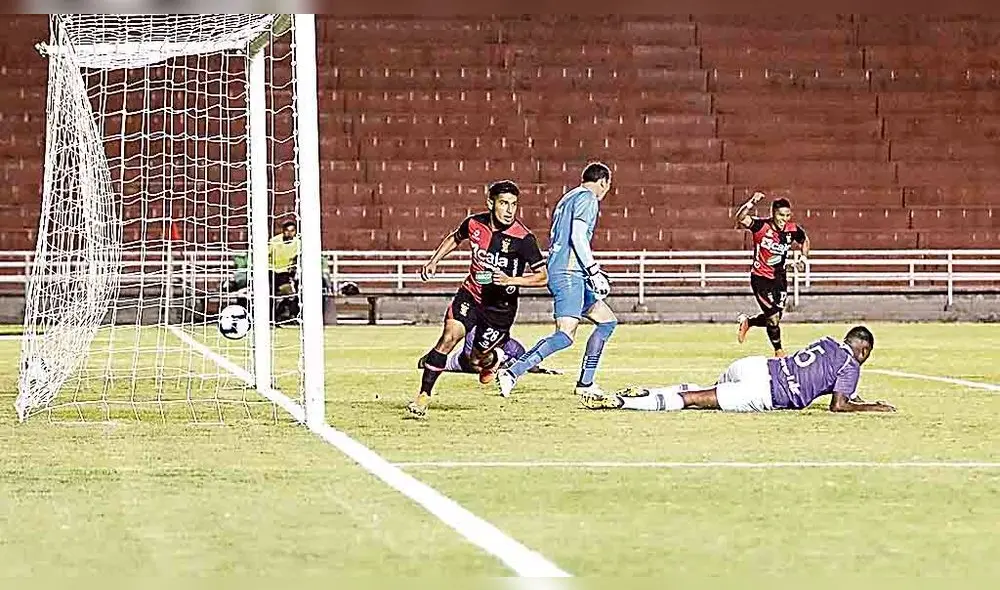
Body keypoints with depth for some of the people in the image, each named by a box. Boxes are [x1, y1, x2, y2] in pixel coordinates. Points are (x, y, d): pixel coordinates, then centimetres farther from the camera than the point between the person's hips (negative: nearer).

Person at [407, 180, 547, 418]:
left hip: (500, 307, -2)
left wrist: (511, 280, -27)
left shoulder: (523, 238, -19)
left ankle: (489, 358, 45)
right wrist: (434, 261, 8)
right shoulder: (474, 224, -7)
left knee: (476, 360, 5)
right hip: (471, 294, 2)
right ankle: (423, 396, -15)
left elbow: (542, 276, -14)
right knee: (449, 335, -21)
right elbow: (454, 238, 18)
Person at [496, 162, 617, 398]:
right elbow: (578, 235, -17)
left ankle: (585, 383, 12)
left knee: (608, 320, 15)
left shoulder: (569, 198, 25)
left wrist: (591, 272, 28)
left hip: (558, 271, 10)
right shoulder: (588, 198, -3)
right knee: (565, 335, -19)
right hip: (568, 274, -10)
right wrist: (594, 271, -16)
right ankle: (512, 373, -27)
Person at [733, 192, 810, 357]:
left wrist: (804, 257, 0)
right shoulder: (761, 226, -18)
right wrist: (752, 203, -49)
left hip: (779, 278, 5)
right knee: (773, 317, -9)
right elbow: (739, 218, -35)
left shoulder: (793, 230, -5)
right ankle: (779, 352, 13)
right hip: (760, 277, -5)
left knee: (774, 318, 9)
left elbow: (805, 240, 18)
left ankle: (746, 322, 37)